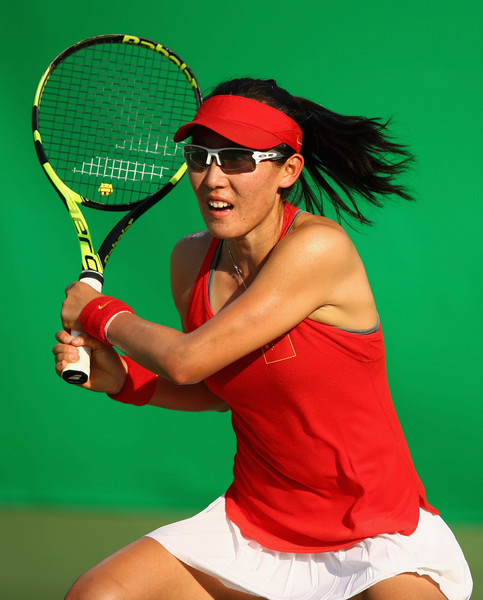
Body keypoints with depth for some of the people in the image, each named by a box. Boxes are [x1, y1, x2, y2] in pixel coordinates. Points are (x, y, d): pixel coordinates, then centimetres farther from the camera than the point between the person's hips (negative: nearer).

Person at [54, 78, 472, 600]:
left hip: (378, 540, -6)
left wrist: (101, 314, -4)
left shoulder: (317, 247, -22)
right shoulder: (192, 261, 1)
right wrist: (122, 379, 0)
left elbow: (186, 359, -22)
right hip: (252, 526, 6)